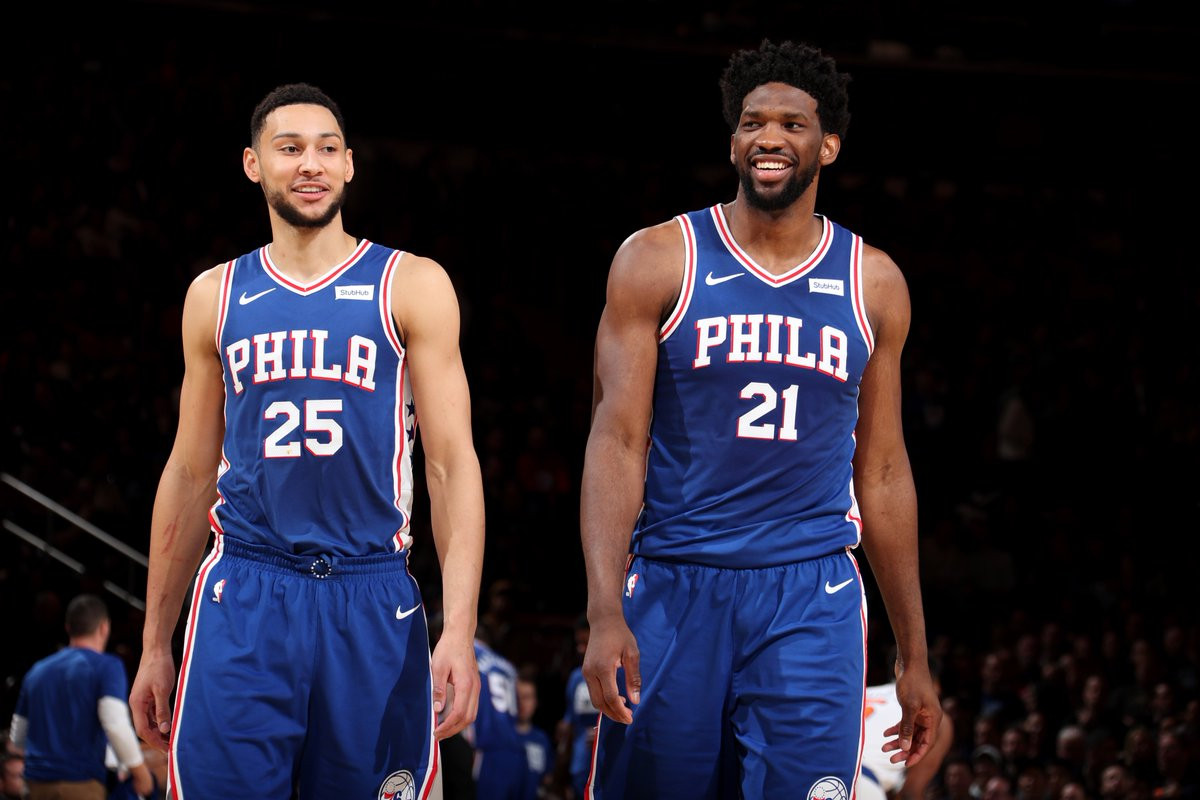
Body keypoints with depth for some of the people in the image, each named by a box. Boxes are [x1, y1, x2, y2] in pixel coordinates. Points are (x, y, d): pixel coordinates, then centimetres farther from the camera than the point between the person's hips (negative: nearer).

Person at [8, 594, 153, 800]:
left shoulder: (38, 670, 15)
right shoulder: (106, 666, -3)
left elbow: (17, 739, 20)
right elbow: (116, 725, -16)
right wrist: (140, 771, -6)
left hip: (38, 783, 6)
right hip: (82, 781, -6)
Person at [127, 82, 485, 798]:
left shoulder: (410, 285, 4)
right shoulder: (216, 295, 12)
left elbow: (452, 463, -2)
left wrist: (460, 630, -13)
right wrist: (156, 645, 14)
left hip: (371, 603, -1)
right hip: (243, 599, 2)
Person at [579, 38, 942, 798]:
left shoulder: (873, 284, 9)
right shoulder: (659, 262, 1)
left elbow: (883, 473, 15)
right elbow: (617, 443, -4)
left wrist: (915, 656, 14)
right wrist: (605, 614, -17)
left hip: (810, 600, 1)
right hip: (672, 591, -1)